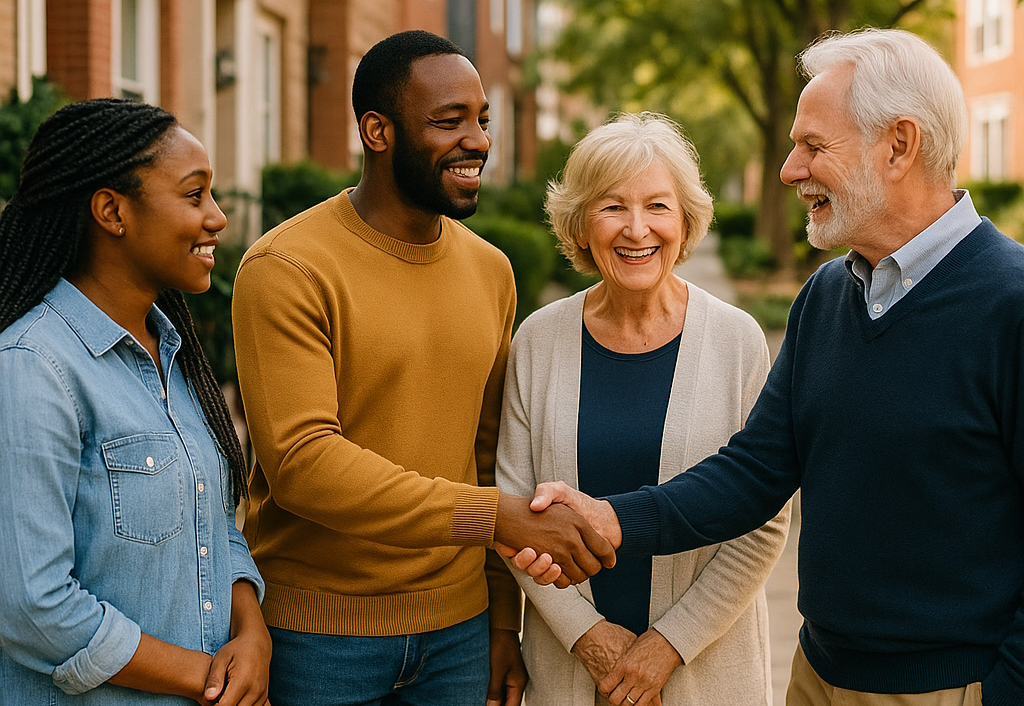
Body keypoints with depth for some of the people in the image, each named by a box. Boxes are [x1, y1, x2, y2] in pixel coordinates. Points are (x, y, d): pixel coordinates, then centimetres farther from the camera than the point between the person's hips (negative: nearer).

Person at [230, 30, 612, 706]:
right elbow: (301, 460, -22)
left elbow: (491, 451, 11)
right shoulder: (287, 269, -13)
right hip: (318, 634, -5)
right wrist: (497, 516, -26)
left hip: (458, 626, 5)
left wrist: (503, 621, 10)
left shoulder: (491, 270, 7)